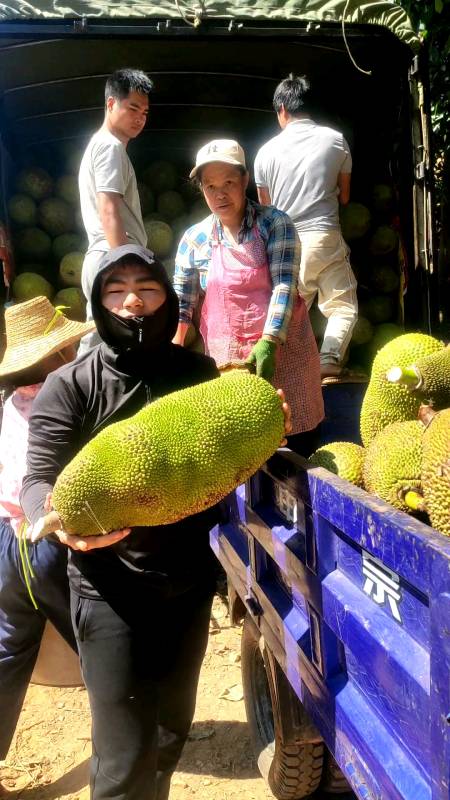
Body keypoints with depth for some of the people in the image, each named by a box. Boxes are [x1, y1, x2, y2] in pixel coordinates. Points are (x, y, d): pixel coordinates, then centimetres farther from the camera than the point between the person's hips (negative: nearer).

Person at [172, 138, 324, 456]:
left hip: (282, 347, -1)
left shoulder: (275, 223, -4)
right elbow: (182, 302, 5)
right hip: (228, 358, 2)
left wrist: (268, 343, -26)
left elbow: (285, 284, -14)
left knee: (302, 442, 4)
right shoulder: (195, 238, 3)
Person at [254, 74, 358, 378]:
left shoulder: (267, 150, 6)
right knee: (343, 305, 5)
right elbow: (344, 196, 14)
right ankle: (329, 362, -13)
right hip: (325, 236, -2)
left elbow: (266, 207, 13)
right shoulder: (336, 140, 5)